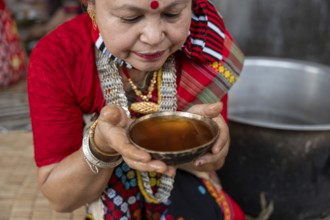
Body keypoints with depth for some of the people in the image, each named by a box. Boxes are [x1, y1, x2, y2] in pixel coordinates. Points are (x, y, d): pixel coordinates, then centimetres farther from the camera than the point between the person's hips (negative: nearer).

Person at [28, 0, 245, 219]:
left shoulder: (206, 42, -21)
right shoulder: (54, 58, -25)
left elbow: (212, 161, -12)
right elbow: (60, 197, -22)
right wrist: (102, 144, -42)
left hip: (176, 179, 2)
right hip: (106, 187, -1)